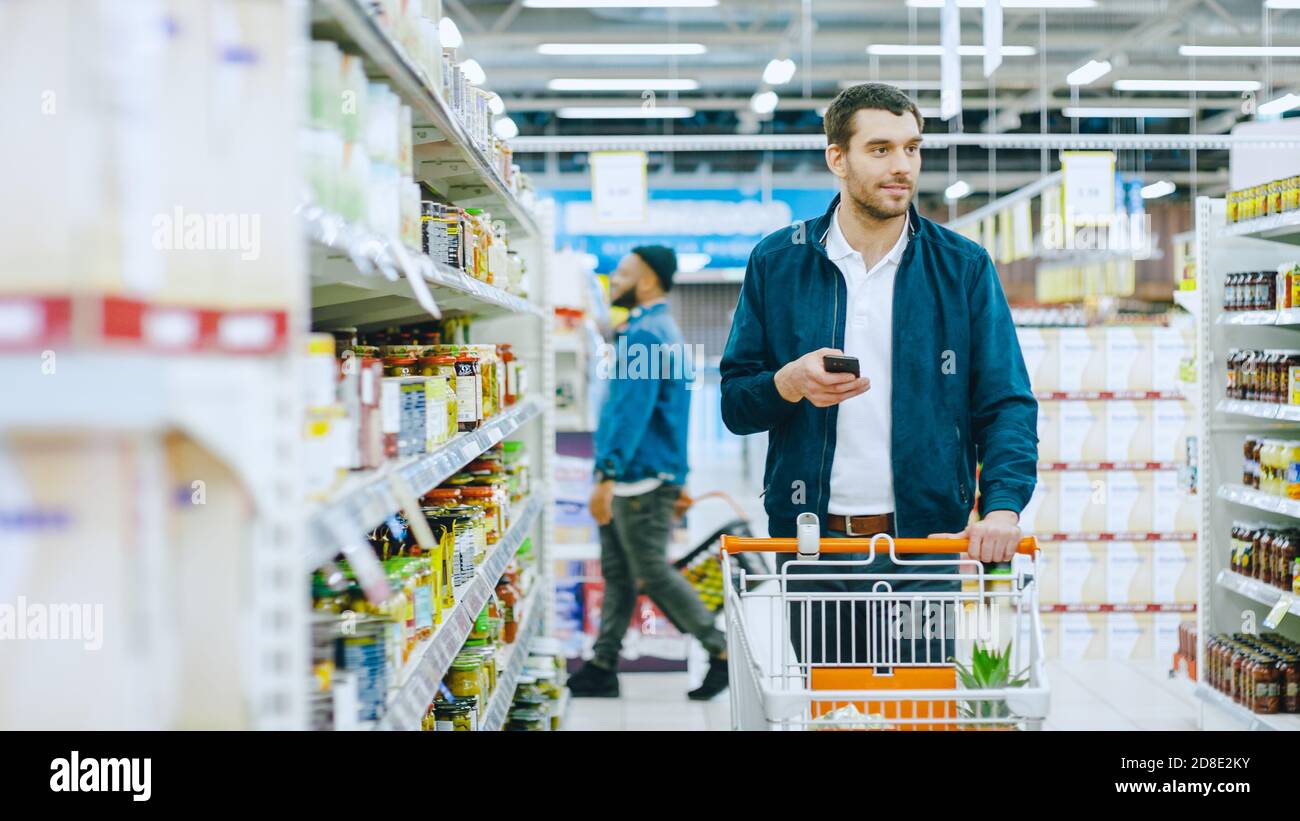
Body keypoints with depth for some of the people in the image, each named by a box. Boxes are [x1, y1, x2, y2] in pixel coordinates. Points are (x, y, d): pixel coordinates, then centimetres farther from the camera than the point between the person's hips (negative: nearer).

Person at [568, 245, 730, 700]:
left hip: (639, 477, -10)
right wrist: (677, 479, 25)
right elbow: (669, 411, 22)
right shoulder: (662, 330, 18)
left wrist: (607, 475, -27)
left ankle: (723, 653, 2)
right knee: (617, 573, 10)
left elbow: (632, 409, -24)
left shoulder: (644, 333, -16)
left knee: (652, 572, -5)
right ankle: (602, 667, 14)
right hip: (635, 479, 10)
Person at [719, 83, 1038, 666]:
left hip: (925, 540, 0)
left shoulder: (962, 267, 5)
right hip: (812, 542, 1)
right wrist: (790, 384, -14)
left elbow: (1005, 404, 1)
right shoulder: (777, 263, 6)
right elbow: (734, 404, 8)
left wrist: (1003, 505, -16)